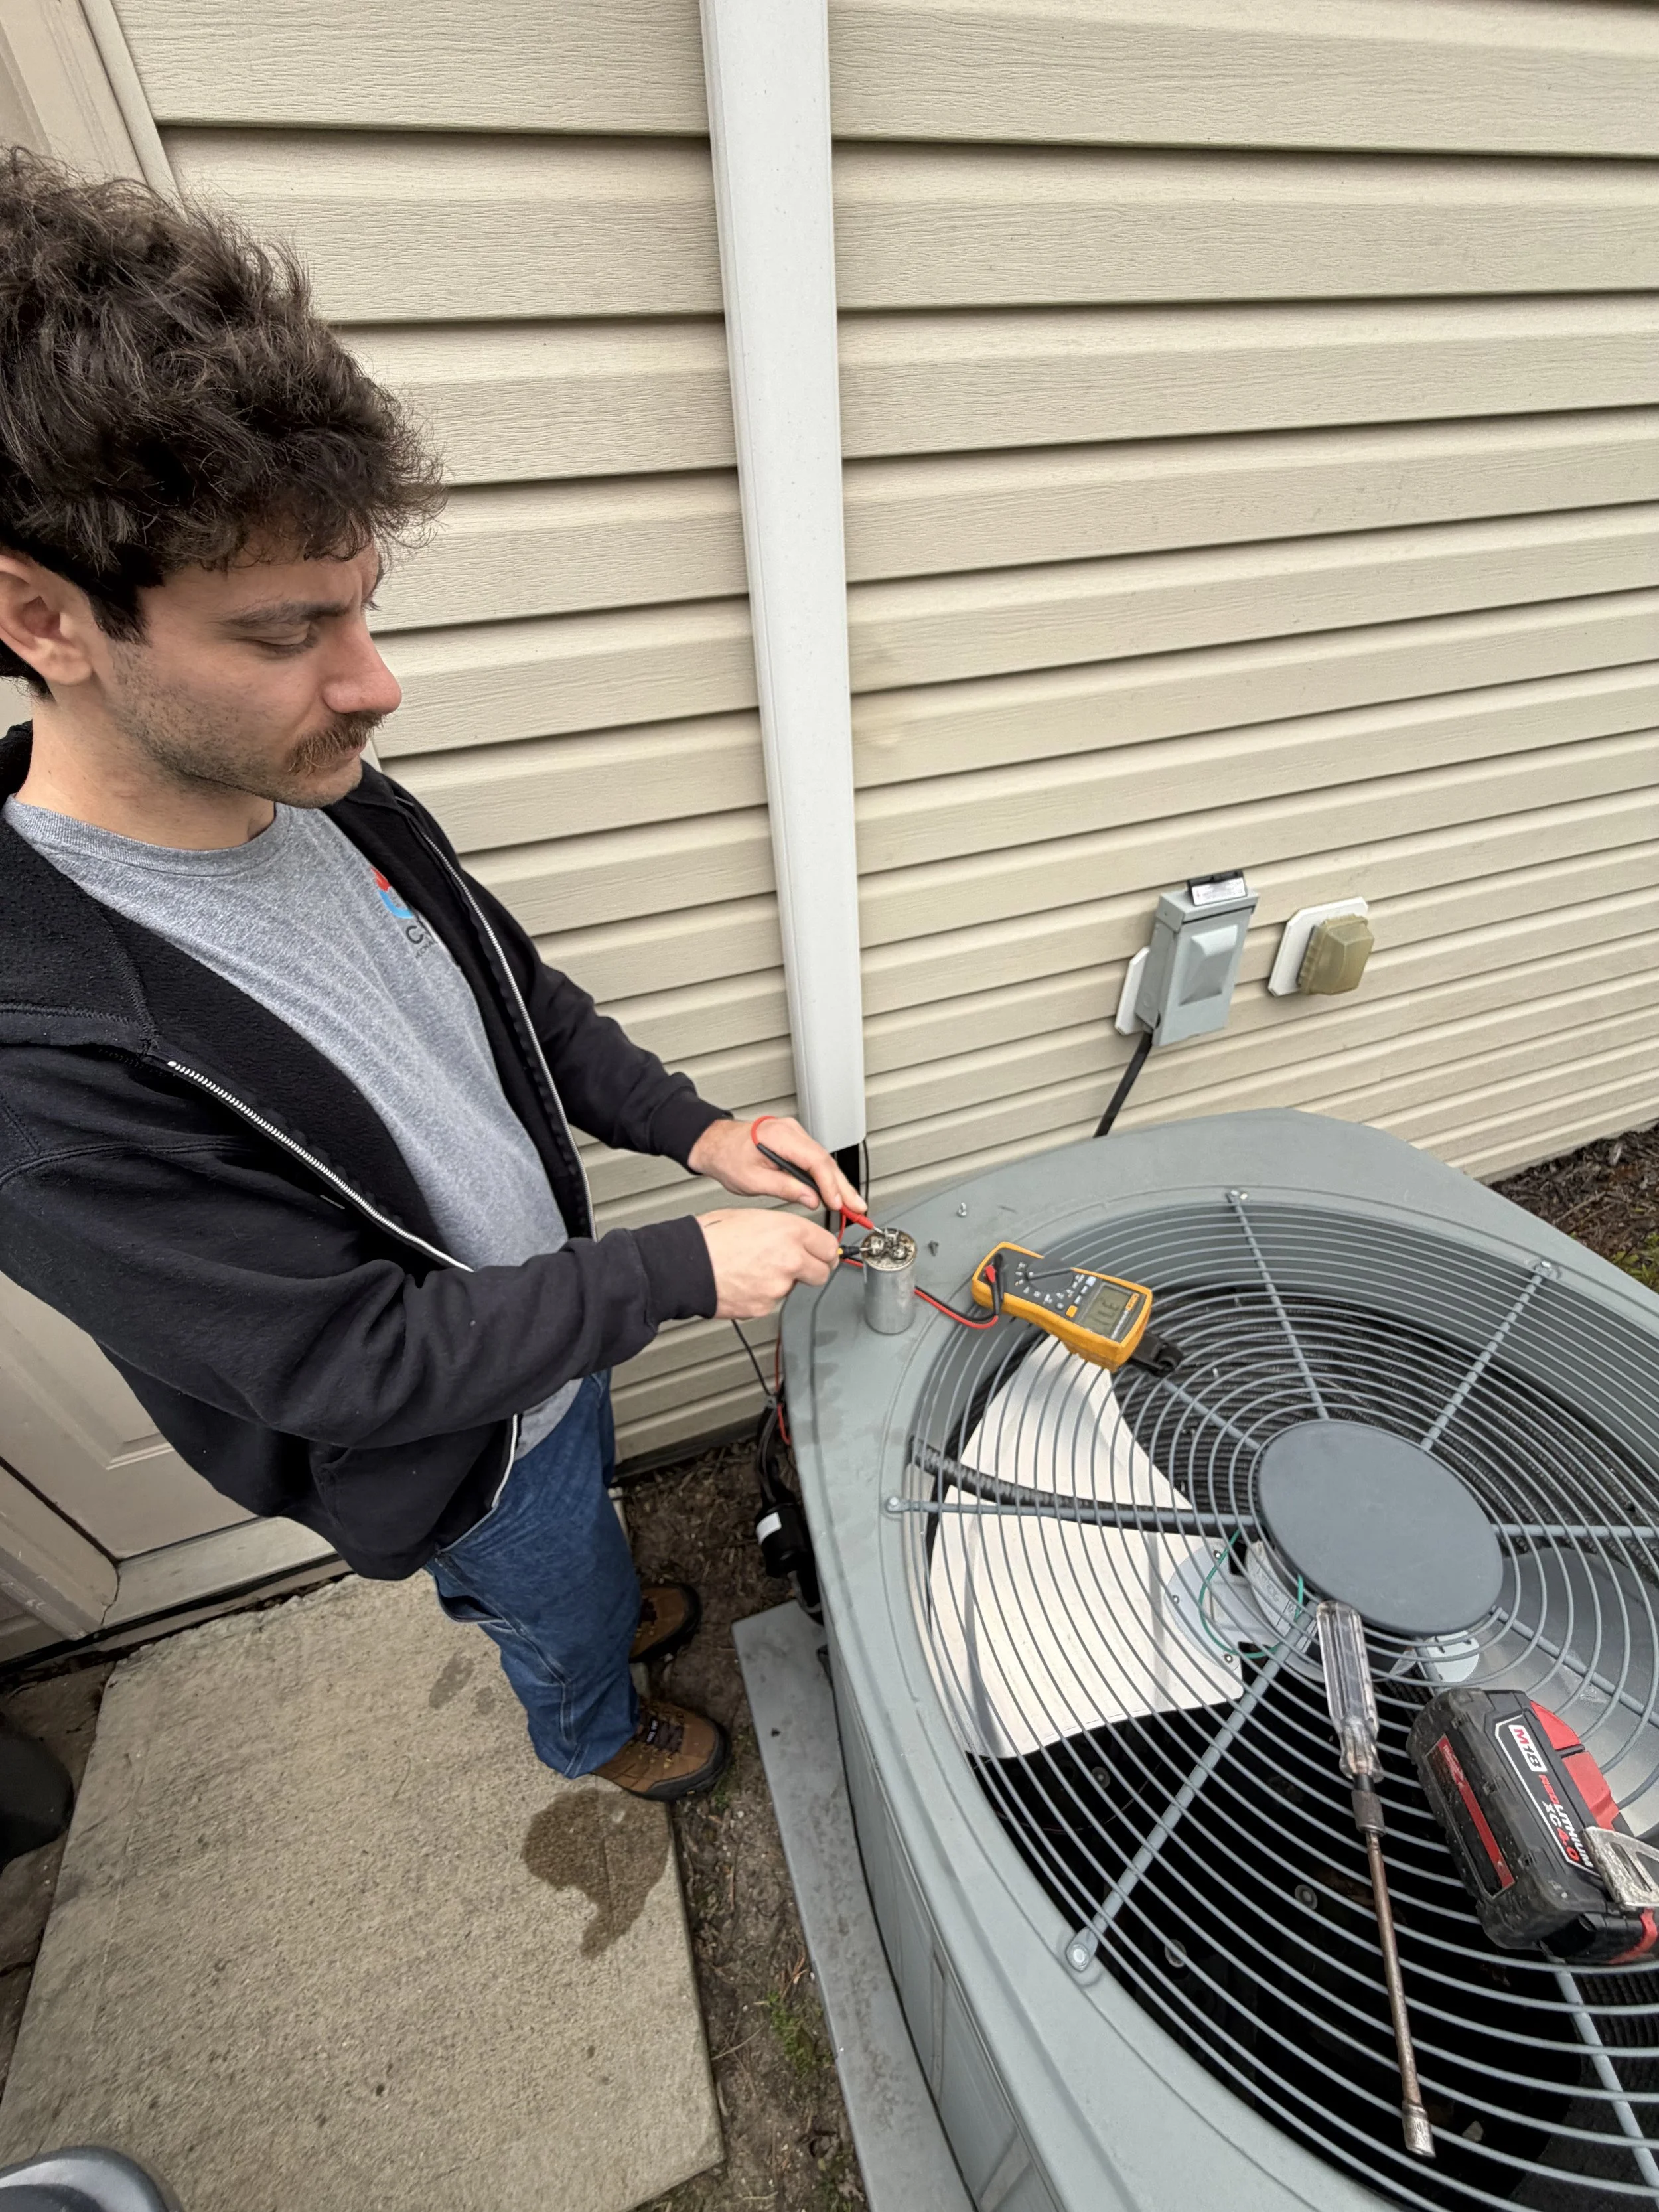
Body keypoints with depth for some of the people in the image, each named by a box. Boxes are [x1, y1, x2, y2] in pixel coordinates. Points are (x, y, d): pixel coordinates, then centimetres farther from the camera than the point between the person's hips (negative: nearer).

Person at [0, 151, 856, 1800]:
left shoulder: (345, 809, -14)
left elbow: (521, 994, -1)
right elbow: (358, 1364, -30)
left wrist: (689, 1129, -12)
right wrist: (683, 1268, -28)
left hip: (555, 1322, 6)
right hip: (452, 1447, -5)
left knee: (591, 1526, 37)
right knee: (551, 1624, 29)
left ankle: (610, 1606, 72)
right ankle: (598, 1735, 65)